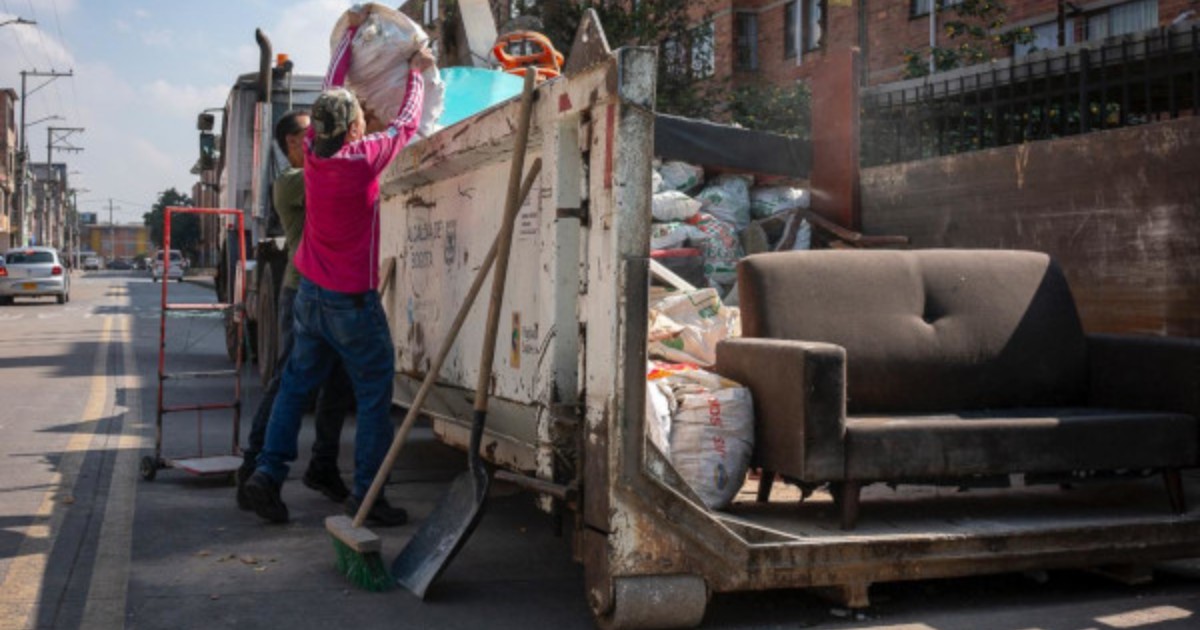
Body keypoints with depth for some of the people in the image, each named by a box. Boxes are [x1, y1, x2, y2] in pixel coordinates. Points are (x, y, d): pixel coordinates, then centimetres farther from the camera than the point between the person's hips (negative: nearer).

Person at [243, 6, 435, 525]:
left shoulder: (313, 153, -3)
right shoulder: (364, 159, -18)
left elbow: (330, 90, 10)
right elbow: (406, 123, -1)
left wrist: (351, 31, 21)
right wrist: (417, 72, 14)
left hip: (311, 293, 6)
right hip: (353, 301, -6)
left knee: (296, 383, 15)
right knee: (375, 394, 2)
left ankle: (268, 472, 10)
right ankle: (366, 495, 2)